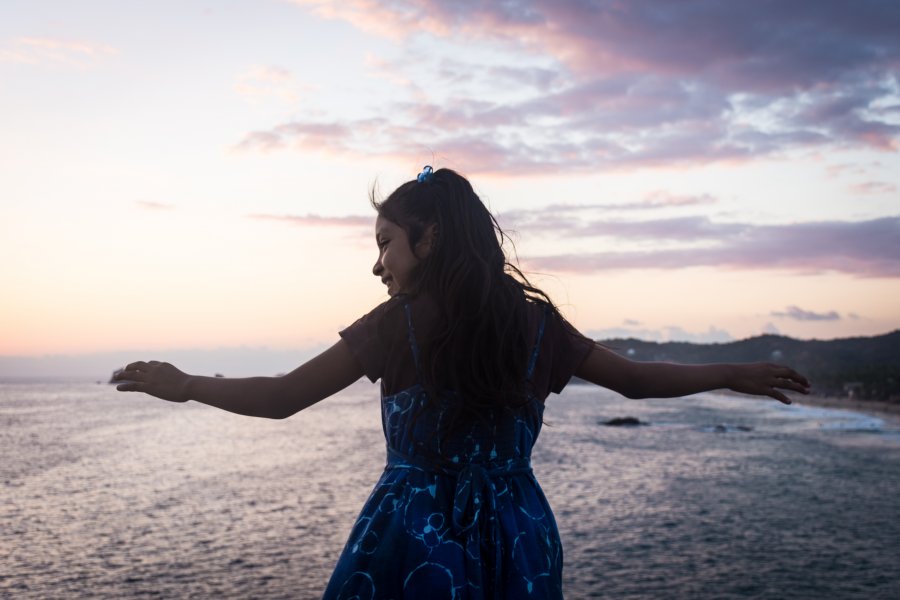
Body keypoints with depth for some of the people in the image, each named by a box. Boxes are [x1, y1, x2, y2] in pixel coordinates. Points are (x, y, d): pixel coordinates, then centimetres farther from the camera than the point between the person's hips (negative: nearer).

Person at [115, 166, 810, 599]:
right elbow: (639, 378, 12)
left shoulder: (400, 322, -8)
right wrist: (736, 374, 26)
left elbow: (282, 397, -5)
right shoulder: (537, 321, 3)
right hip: (517, 540, 4)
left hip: (413, 538, -4)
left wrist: (187, 384, 10)